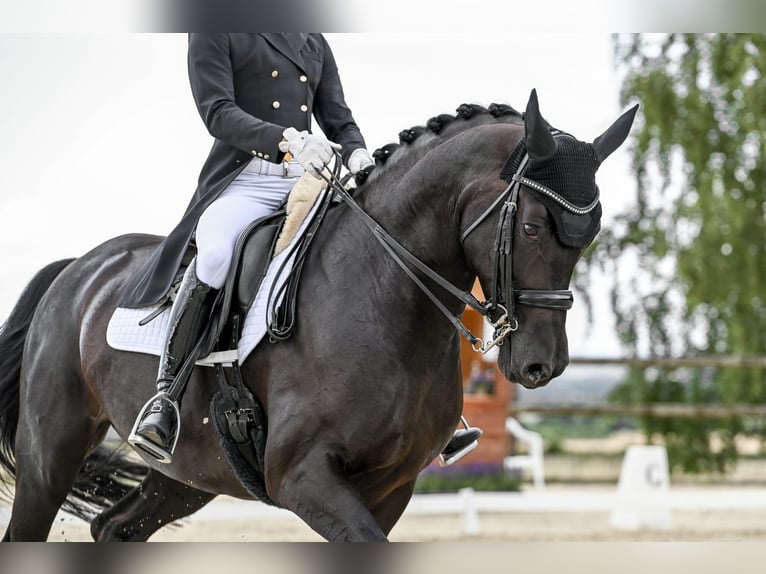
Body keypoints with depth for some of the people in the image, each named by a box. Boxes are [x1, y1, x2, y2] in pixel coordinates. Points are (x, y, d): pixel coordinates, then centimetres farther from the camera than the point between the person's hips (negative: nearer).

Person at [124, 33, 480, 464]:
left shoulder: (314, 42, 22)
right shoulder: (215, 33, 6)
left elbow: (340, 120, 19)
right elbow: (217, 111, -8)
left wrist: (359, 157, -7)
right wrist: (287, 139, -26)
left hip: (308, 183, 6)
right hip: (245, 181, -5)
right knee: (215, 256, -37)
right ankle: (166, 396, -31)